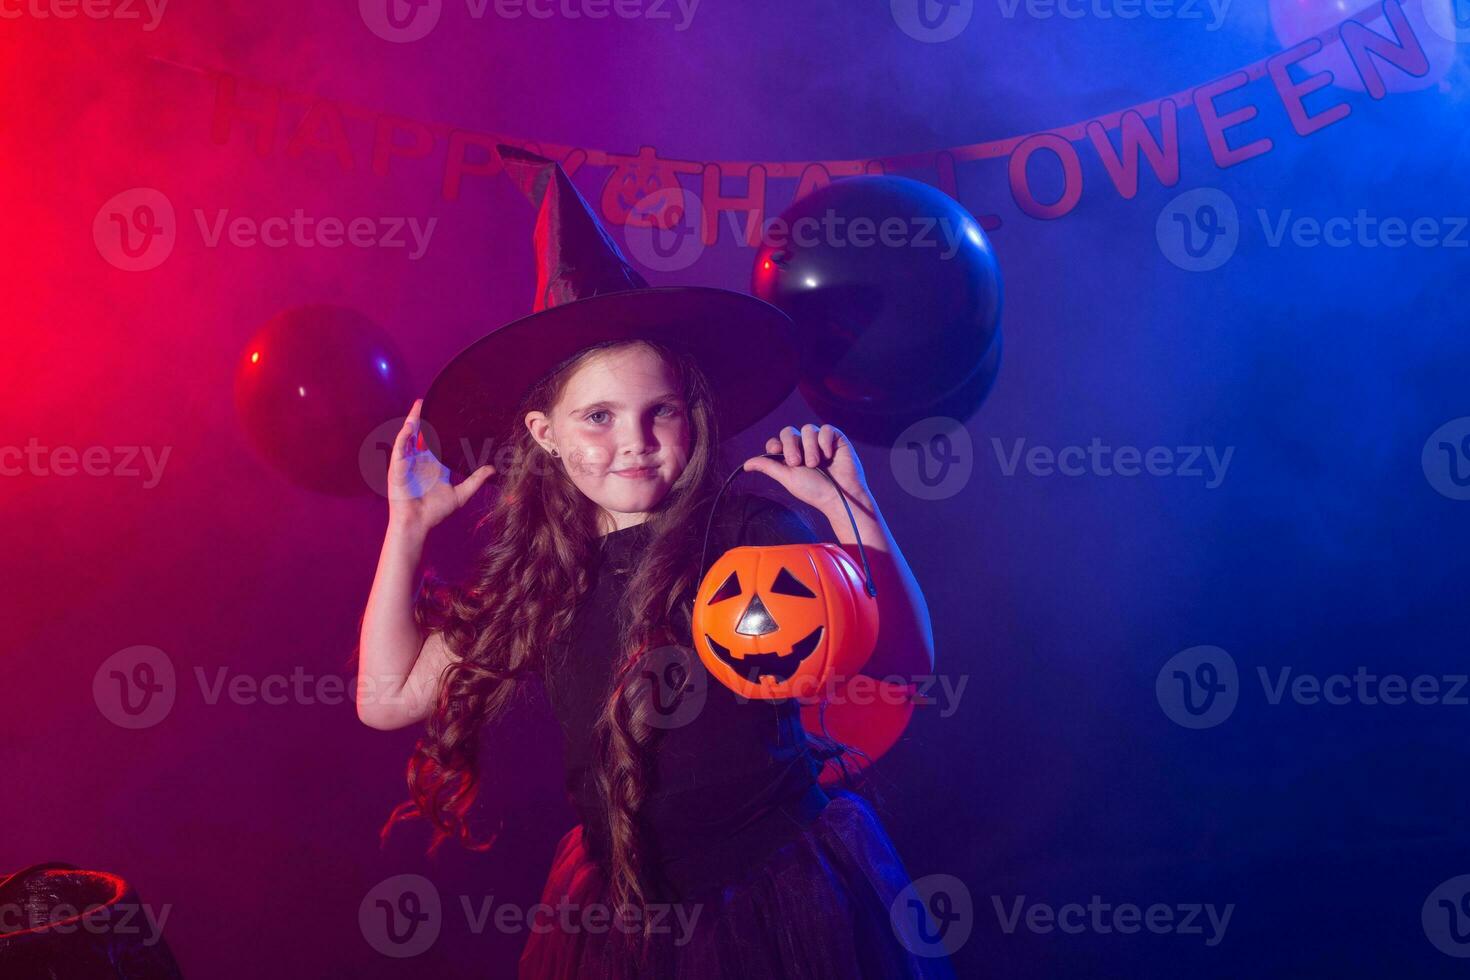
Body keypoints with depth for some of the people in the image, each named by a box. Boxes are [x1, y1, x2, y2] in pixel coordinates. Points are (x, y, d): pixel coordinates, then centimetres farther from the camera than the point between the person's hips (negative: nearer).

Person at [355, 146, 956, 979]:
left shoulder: (746, 531, -13)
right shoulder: (542, 577, 1)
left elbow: (903, 656, -23)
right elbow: (388, 696, 1)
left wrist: (850, 510, -36)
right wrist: (410, 523, -1)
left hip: (781, 902, -4)